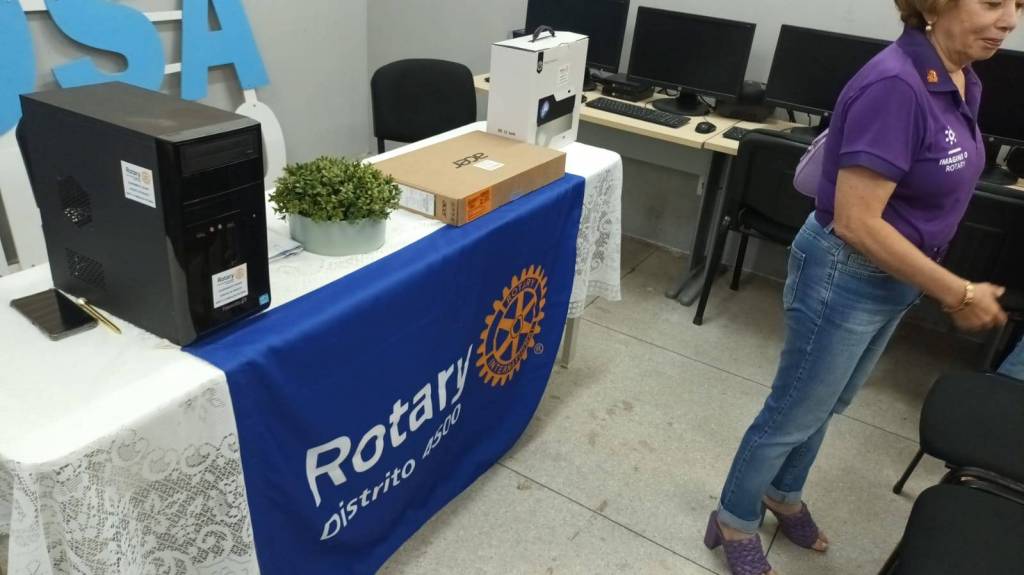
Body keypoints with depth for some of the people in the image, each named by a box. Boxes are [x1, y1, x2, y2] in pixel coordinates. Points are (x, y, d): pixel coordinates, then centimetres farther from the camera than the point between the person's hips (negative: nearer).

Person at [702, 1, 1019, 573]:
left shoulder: (962, 80, 1)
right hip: (847, 278, -9)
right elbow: (856, 222, -29)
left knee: (827, 403, 25)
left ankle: (782, 494, 48)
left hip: (892, 278, 9)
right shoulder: (895, 86, -27)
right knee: (794, 413, 8)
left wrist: (941, 280, 19)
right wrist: (958, 293, -22)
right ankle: (734, 523, 31)